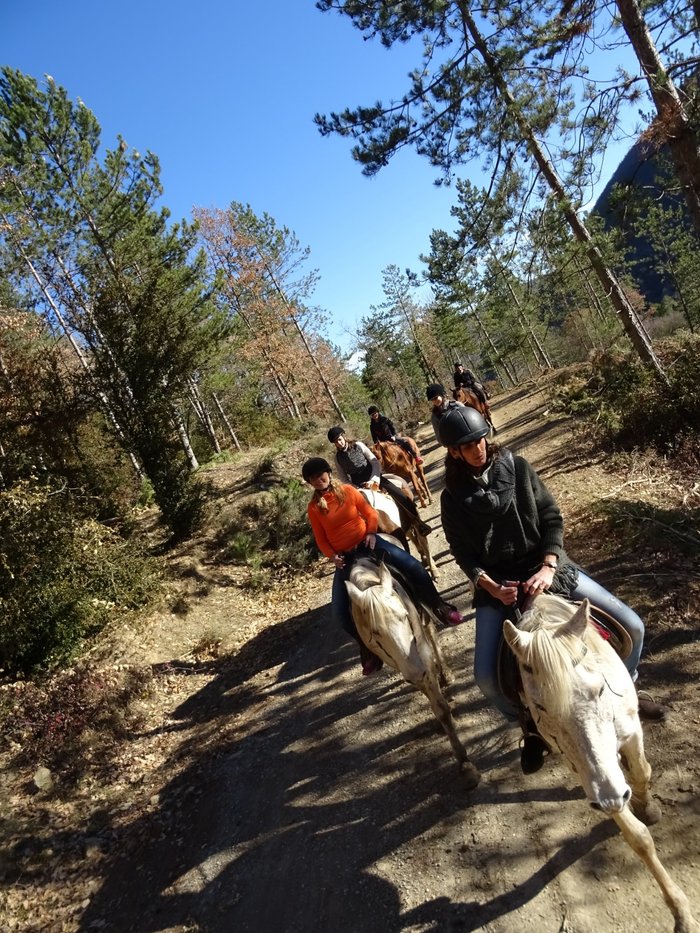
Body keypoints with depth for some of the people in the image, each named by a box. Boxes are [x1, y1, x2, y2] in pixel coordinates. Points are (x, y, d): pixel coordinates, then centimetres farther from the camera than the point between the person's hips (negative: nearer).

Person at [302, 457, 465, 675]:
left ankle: (439, 607, 2)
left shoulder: (347, 490, -1)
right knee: (340, 612, -9)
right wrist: (332, 556, -13)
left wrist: (371, 533, -13)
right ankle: (368, 648, 12)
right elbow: (321, 539, 3)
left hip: (367, 543, -1)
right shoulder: (313, 508, -1)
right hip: (345, 557, 1)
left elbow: (369, 512, 3)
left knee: (413, 566, -19)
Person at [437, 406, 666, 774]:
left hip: (545, 567, 1)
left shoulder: (516, 467, -2)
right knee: (486, 678, -16)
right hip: (496, 584, -1)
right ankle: (531, 725, 17)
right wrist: (491, 587, -20)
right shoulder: (453, 497, -4)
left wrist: (547, 567, -18)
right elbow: (464, 553, -4)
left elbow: (552, 517, -4)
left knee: (631, 626, -4)